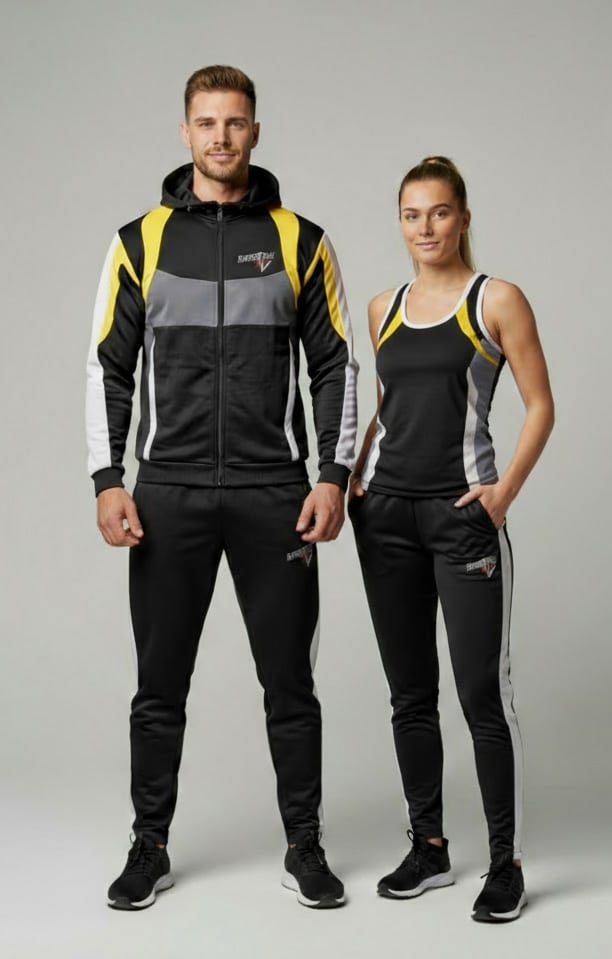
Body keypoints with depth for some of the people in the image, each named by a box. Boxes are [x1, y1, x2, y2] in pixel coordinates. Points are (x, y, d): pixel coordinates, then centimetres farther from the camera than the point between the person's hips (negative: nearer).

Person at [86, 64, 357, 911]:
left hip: (275, 495, 0)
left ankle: (305, 847, 21)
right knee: (160, 688, 8)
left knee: (290, 683, 6)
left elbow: (335, 365, 4)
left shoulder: (299, 240, 4)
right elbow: (108, 366, 4)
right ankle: (150, 848, 23)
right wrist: (108, 481, -4)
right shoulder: (141, 240, 5)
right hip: (168, 497, 1)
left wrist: (334, 476, -5)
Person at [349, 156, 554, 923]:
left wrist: (506, 490, -14)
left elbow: (540, 405, -3)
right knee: (410, 693, 9)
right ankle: (428, 848, 20)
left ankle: (506, 862, 7)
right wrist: (356, 476, 8)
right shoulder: (384, 309, 12)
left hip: (462, 513, -5)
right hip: (387, 512, 5)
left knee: (482, 693, -5)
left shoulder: (496, 300, -2)